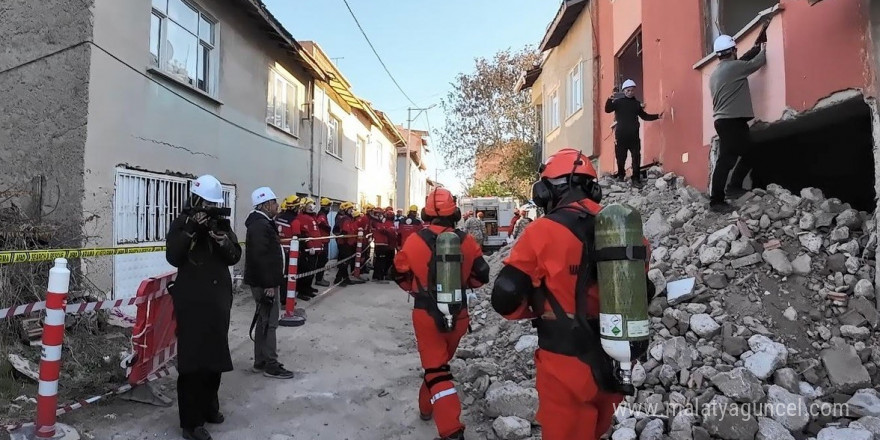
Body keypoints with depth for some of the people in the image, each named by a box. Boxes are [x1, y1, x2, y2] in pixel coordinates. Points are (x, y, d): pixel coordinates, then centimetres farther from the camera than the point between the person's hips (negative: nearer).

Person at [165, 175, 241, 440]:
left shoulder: (222, 223, 8)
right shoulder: (182, 223, -3)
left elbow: (235, 257, 0)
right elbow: (173, 258, -16)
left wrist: (220, 234, -16)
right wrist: (192, 229, -24)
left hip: (219, 299, 5)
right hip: (192, 301, -5)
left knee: (215, 354, 14)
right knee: (192, 359, -4)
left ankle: (209, 406, 31)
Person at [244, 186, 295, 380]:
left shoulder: (262, 223, 16)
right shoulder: (260, 225, -19)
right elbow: (261, 257, -26)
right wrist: (269, 284, -24)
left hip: (265, 281, 11)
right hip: (264, 282, -11)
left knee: (264, 321, 16)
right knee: (269, 322, -4)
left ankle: (260, 362, 25)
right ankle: (270, 365, 4)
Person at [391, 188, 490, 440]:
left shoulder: (415, 241, -10)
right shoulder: (467, 242, -7)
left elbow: (400, 275, 2)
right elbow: (481, 276, 2)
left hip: (427, 314, -3)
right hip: (458, 315, 3)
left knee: (436, 370, 2)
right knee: (441, 362, 24)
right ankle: (427, 406, 43)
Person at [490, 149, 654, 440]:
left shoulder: (543, 231, -17)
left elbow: (506, 298, -17)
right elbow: (641, 293, 12)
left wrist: (534, 313, 3)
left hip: (567, 363, -6)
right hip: (616, 363, 6)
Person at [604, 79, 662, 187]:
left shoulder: (637, 103, 13)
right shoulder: (618, 102, 3)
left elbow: (644, 116, 20)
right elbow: (607, 110, -11)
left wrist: (657, 116, 9)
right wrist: (609, 100, -28)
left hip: (634, 136, 2)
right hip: (621, 135, -2)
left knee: (636, 157, -3)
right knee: (621, 157, 4)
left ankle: (636, 179, 0)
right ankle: (621, 175, 21)